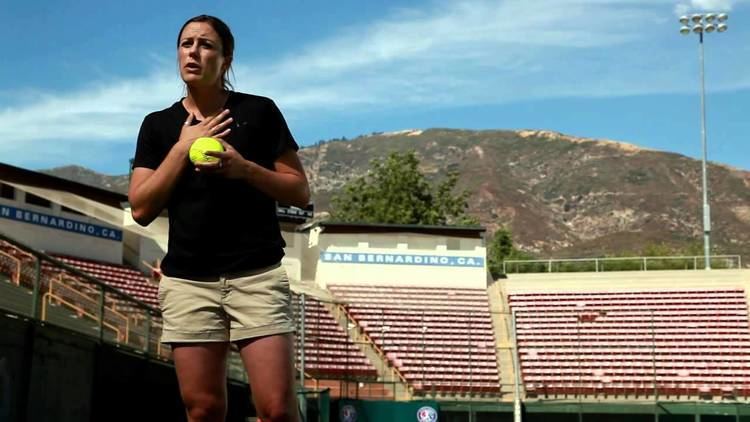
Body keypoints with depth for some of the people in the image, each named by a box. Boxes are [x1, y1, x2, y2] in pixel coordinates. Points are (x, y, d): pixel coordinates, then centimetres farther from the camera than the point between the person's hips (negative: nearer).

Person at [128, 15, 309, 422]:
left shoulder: (259, 111, 5)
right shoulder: (158, 125, 11)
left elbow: (300, 192, 5)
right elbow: (141, 209, 4)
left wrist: (244, 167, -11)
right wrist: (183, 147, -3)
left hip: (258, 276, -2)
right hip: (187, 282, 2)